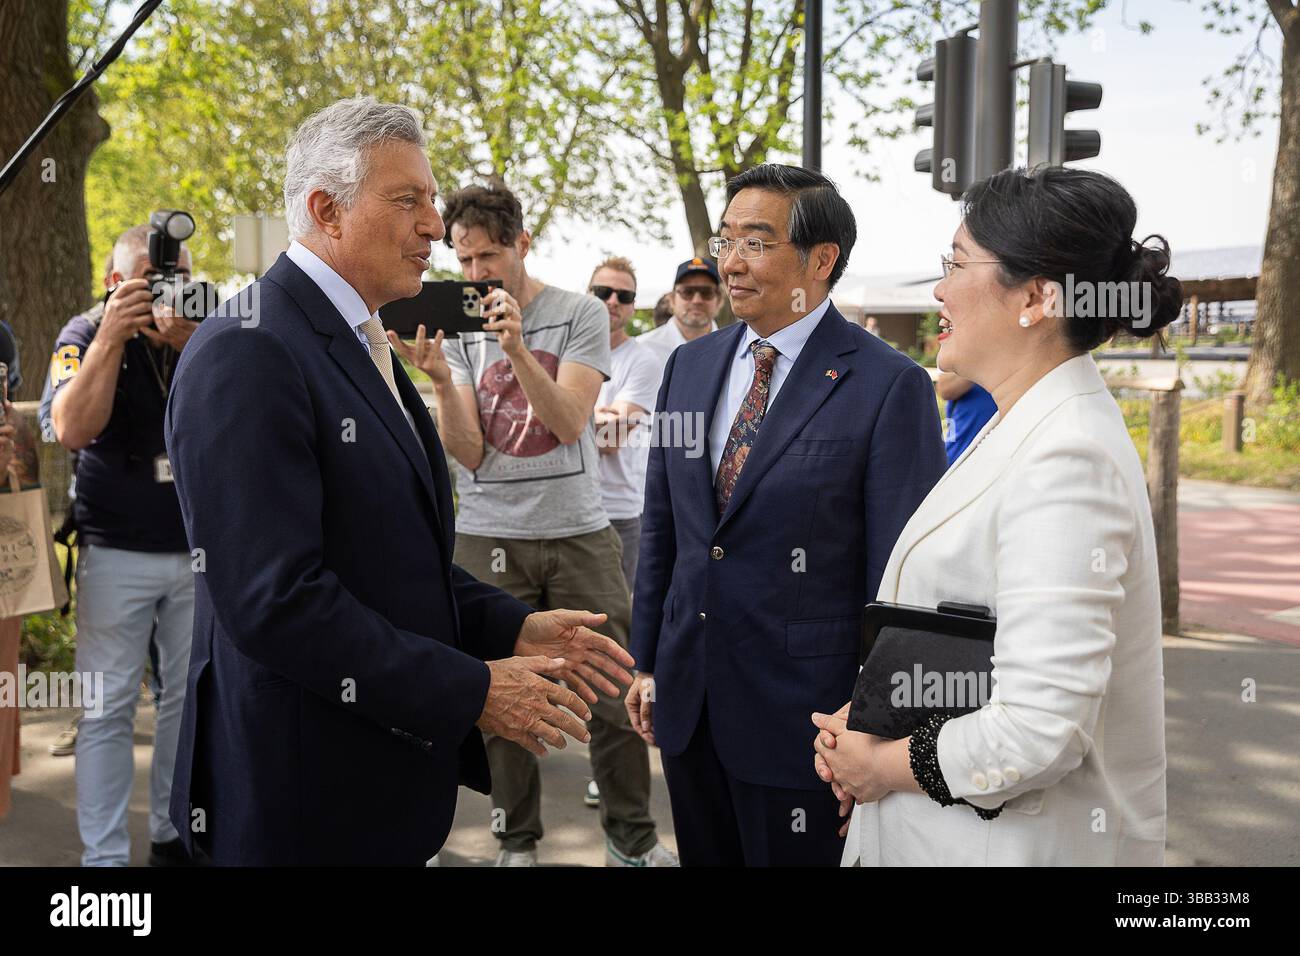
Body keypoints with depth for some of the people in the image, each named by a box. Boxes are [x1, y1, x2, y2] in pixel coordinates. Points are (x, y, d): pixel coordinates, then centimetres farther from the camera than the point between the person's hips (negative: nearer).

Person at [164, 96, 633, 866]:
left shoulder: (363, 345, 12)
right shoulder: (248, 353, -18)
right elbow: (273, 599, -25)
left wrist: (513, 628, 4)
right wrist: (472, 690, -20)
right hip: (306, 797, -9)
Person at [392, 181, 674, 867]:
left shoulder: (581, 315, 0)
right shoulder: (455, 328, 5)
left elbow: (568, 422, -12)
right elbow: (468, 454, -3)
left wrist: (518, 349, -24)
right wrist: (440, 379, -19)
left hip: (579, 532, -1)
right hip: (490, 537, 1)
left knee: (614, 691, 3)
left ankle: (631, 835, 20)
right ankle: (516, 840, 22)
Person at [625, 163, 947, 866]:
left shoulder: (889, 387, -13)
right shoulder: (689, 366, 7)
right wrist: (645, 662, 12)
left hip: (801, 720, -5)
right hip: (686, 701, 6)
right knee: (704, 856, 18)